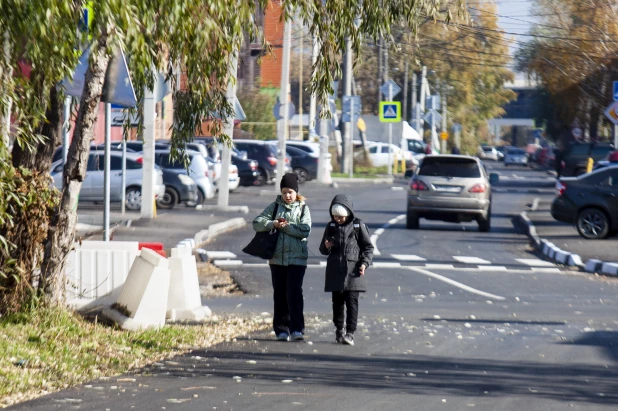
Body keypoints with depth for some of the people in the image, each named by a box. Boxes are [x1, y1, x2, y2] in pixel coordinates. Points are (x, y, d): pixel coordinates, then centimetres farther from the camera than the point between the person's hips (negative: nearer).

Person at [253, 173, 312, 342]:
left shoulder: (303, 208, 3)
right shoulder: (275, 206, 8)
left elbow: (305, 230, -10)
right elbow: (257, 223, 0)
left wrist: (285, 226, -15)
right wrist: (273, 224, -16)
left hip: (297, 258, -3)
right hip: (277, 257, 3)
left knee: (294, 293, -12)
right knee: (280, 295, 6)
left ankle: (297, 329, -11)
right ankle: (281, 329, 13)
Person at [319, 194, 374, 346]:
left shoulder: (358, 226, -2)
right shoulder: (331, 226, 8)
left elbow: (368, 247, 3)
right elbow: (323, 249, 15)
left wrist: (364, 263, -11)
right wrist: (326, 247, -8)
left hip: (353, 271, -3)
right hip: (335, 271, 3)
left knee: (351, 301, -9)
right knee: (337, 302, 9)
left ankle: (350, 333, -10)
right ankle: (339, 330, 21)